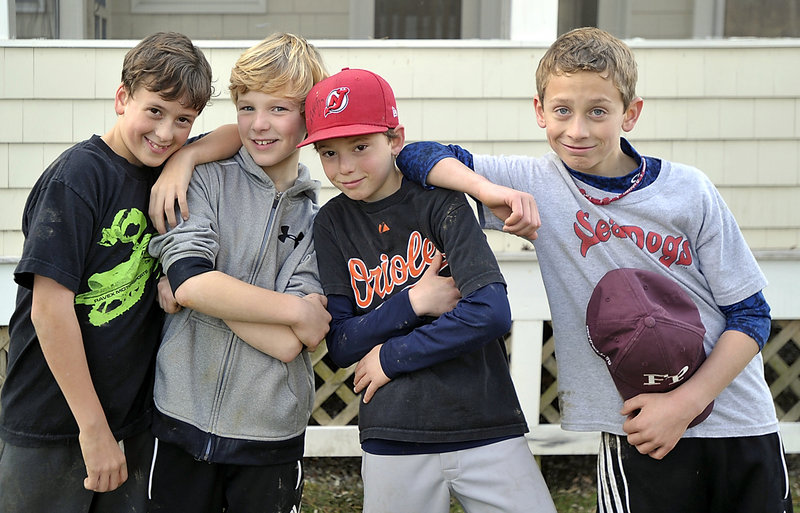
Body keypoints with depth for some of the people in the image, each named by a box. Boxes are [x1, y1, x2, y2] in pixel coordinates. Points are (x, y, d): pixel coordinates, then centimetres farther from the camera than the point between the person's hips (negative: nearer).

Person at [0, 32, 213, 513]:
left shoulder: (168, 170, 5)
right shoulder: (80, 175, -15)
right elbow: (50, 307, -20)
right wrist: (93, 427, -19)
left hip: (134, 423, 6)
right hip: (51, 430, -6)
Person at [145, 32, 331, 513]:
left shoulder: (321, 219, 0)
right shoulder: (208, 178, 1)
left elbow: (286, 344, -10)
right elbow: (189, 279, -16)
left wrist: (203, 290, -12)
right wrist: (296, 310, -12)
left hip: (270, 436, 0)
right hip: (182, 420, 0)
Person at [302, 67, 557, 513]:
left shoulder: (440, 201, -4)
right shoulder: (332, 223, 6)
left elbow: (492, 313, -16)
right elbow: (339, 346, 2)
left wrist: (391, 358, -8)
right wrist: (412, 302, -12)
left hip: (487, 430, -2)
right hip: (392, 443, 2)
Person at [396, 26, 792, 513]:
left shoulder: (687, 190, -4)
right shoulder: (537, 184, -2)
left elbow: (751, 313, -2)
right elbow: (419, 156, -4)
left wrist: (687, 401, -13)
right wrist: (491, 191, -21)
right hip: (641, 436, -1)